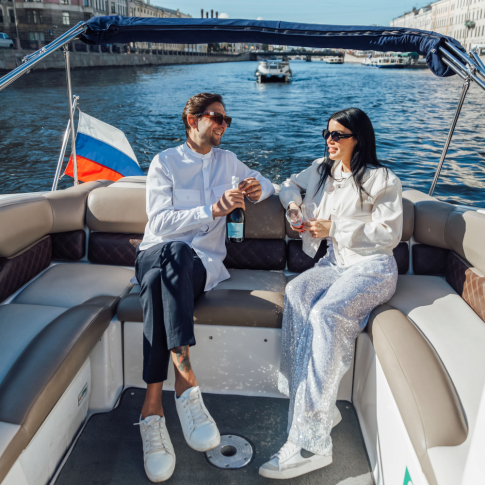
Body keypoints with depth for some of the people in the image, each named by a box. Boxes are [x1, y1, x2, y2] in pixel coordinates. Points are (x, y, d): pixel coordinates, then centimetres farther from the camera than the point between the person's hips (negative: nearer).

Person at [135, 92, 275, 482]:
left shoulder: (227, 161, 20)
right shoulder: (165, 162, 7)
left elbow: (266, 184, 32)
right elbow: (160, 222, -5)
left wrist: (258, 189, 6)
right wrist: (213, 210, -16)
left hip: (203, 263, 1)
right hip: (158, 253, -1)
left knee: (160, 280, -35)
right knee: (175, 250, -39)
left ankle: (153, 406, -41)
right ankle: (185, 377, -45)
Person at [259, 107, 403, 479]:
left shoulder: (382, 180, -2)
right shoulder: (322, 170, 17)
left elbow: (389, 234, -8)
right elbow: (291, 184, 34)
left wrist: (334, 228, -13)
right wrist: (292, 203, 9)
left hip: (372, 267, -6)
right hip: (334, 263, 6)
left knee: (325, 313, -36)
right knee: (296, 293, -31)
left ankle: (309, 441, -36)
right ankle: (319, 411, -30)